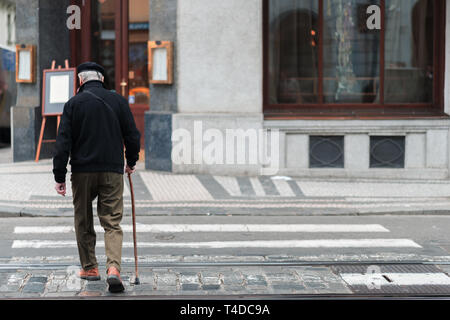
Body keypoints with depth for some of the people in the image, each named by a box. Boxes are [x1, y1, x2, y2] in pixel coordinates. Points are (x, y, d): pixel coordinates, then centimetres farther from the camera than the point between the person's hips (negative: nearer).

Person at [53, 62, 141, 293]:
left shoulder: (74, 103, -2)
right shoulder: (117, 100, 3)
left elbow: (63, 142, -5)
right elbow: (132, 135, 5)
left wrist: (59, 176, -2)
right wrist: (131, 162, 22)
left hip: (82, 171, -1)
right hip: (113, 171, 1)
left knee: (84, 222, 15)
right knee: (112, 223, 1)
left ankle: (89, 267, 22)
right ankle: (113, 268, -17)